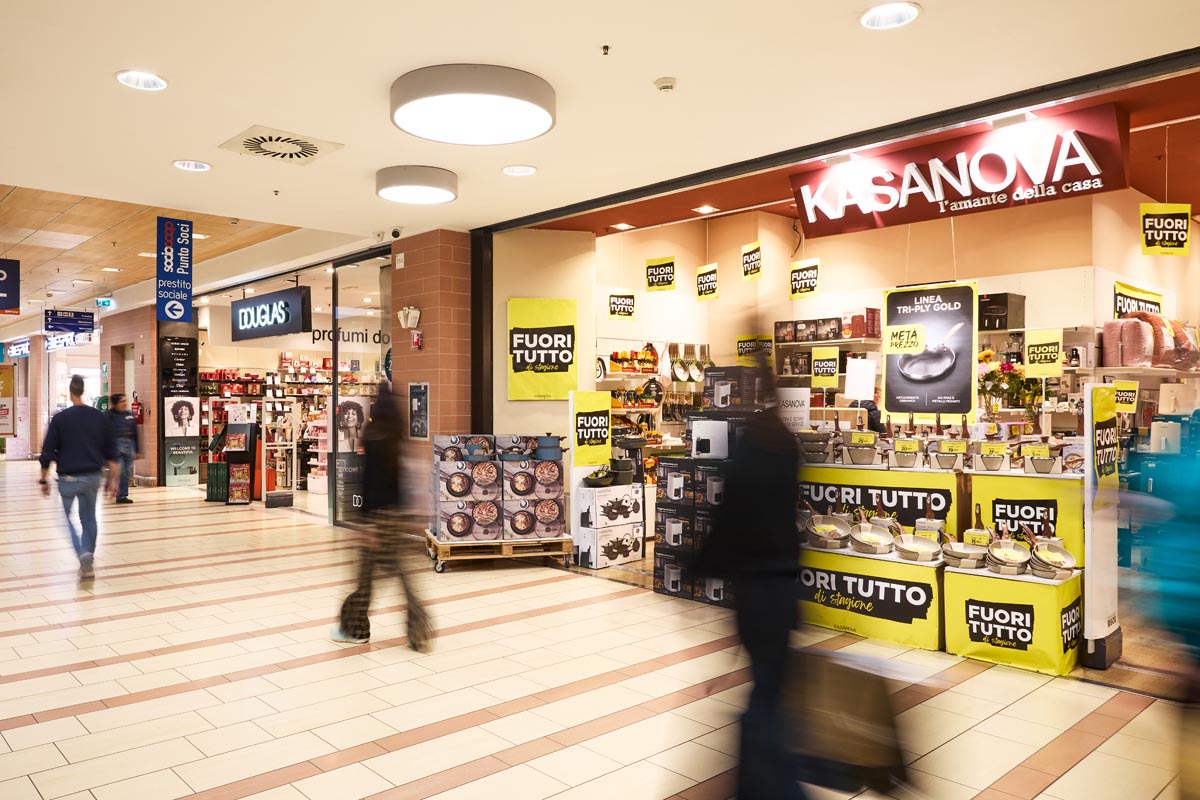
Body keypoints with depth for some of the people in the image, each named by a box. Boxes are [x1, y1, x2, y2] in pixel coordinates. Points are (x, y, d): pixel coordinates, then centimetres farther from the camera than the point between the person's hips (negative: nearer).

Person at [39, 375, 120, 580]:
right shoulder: (100, 417, 1)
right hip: (92, 478, 3)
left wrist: (44, 481, 6)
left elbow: (47, 453, -5)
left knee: (65, 517, 13)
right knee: (88, 518, 17)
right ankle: (88, 562, 19)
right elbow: (112, 453, 3)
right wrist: (113, 480, 9)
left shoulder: (60, 419, -8)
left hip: (69, 478, -3)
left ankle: (83, 555, -9)